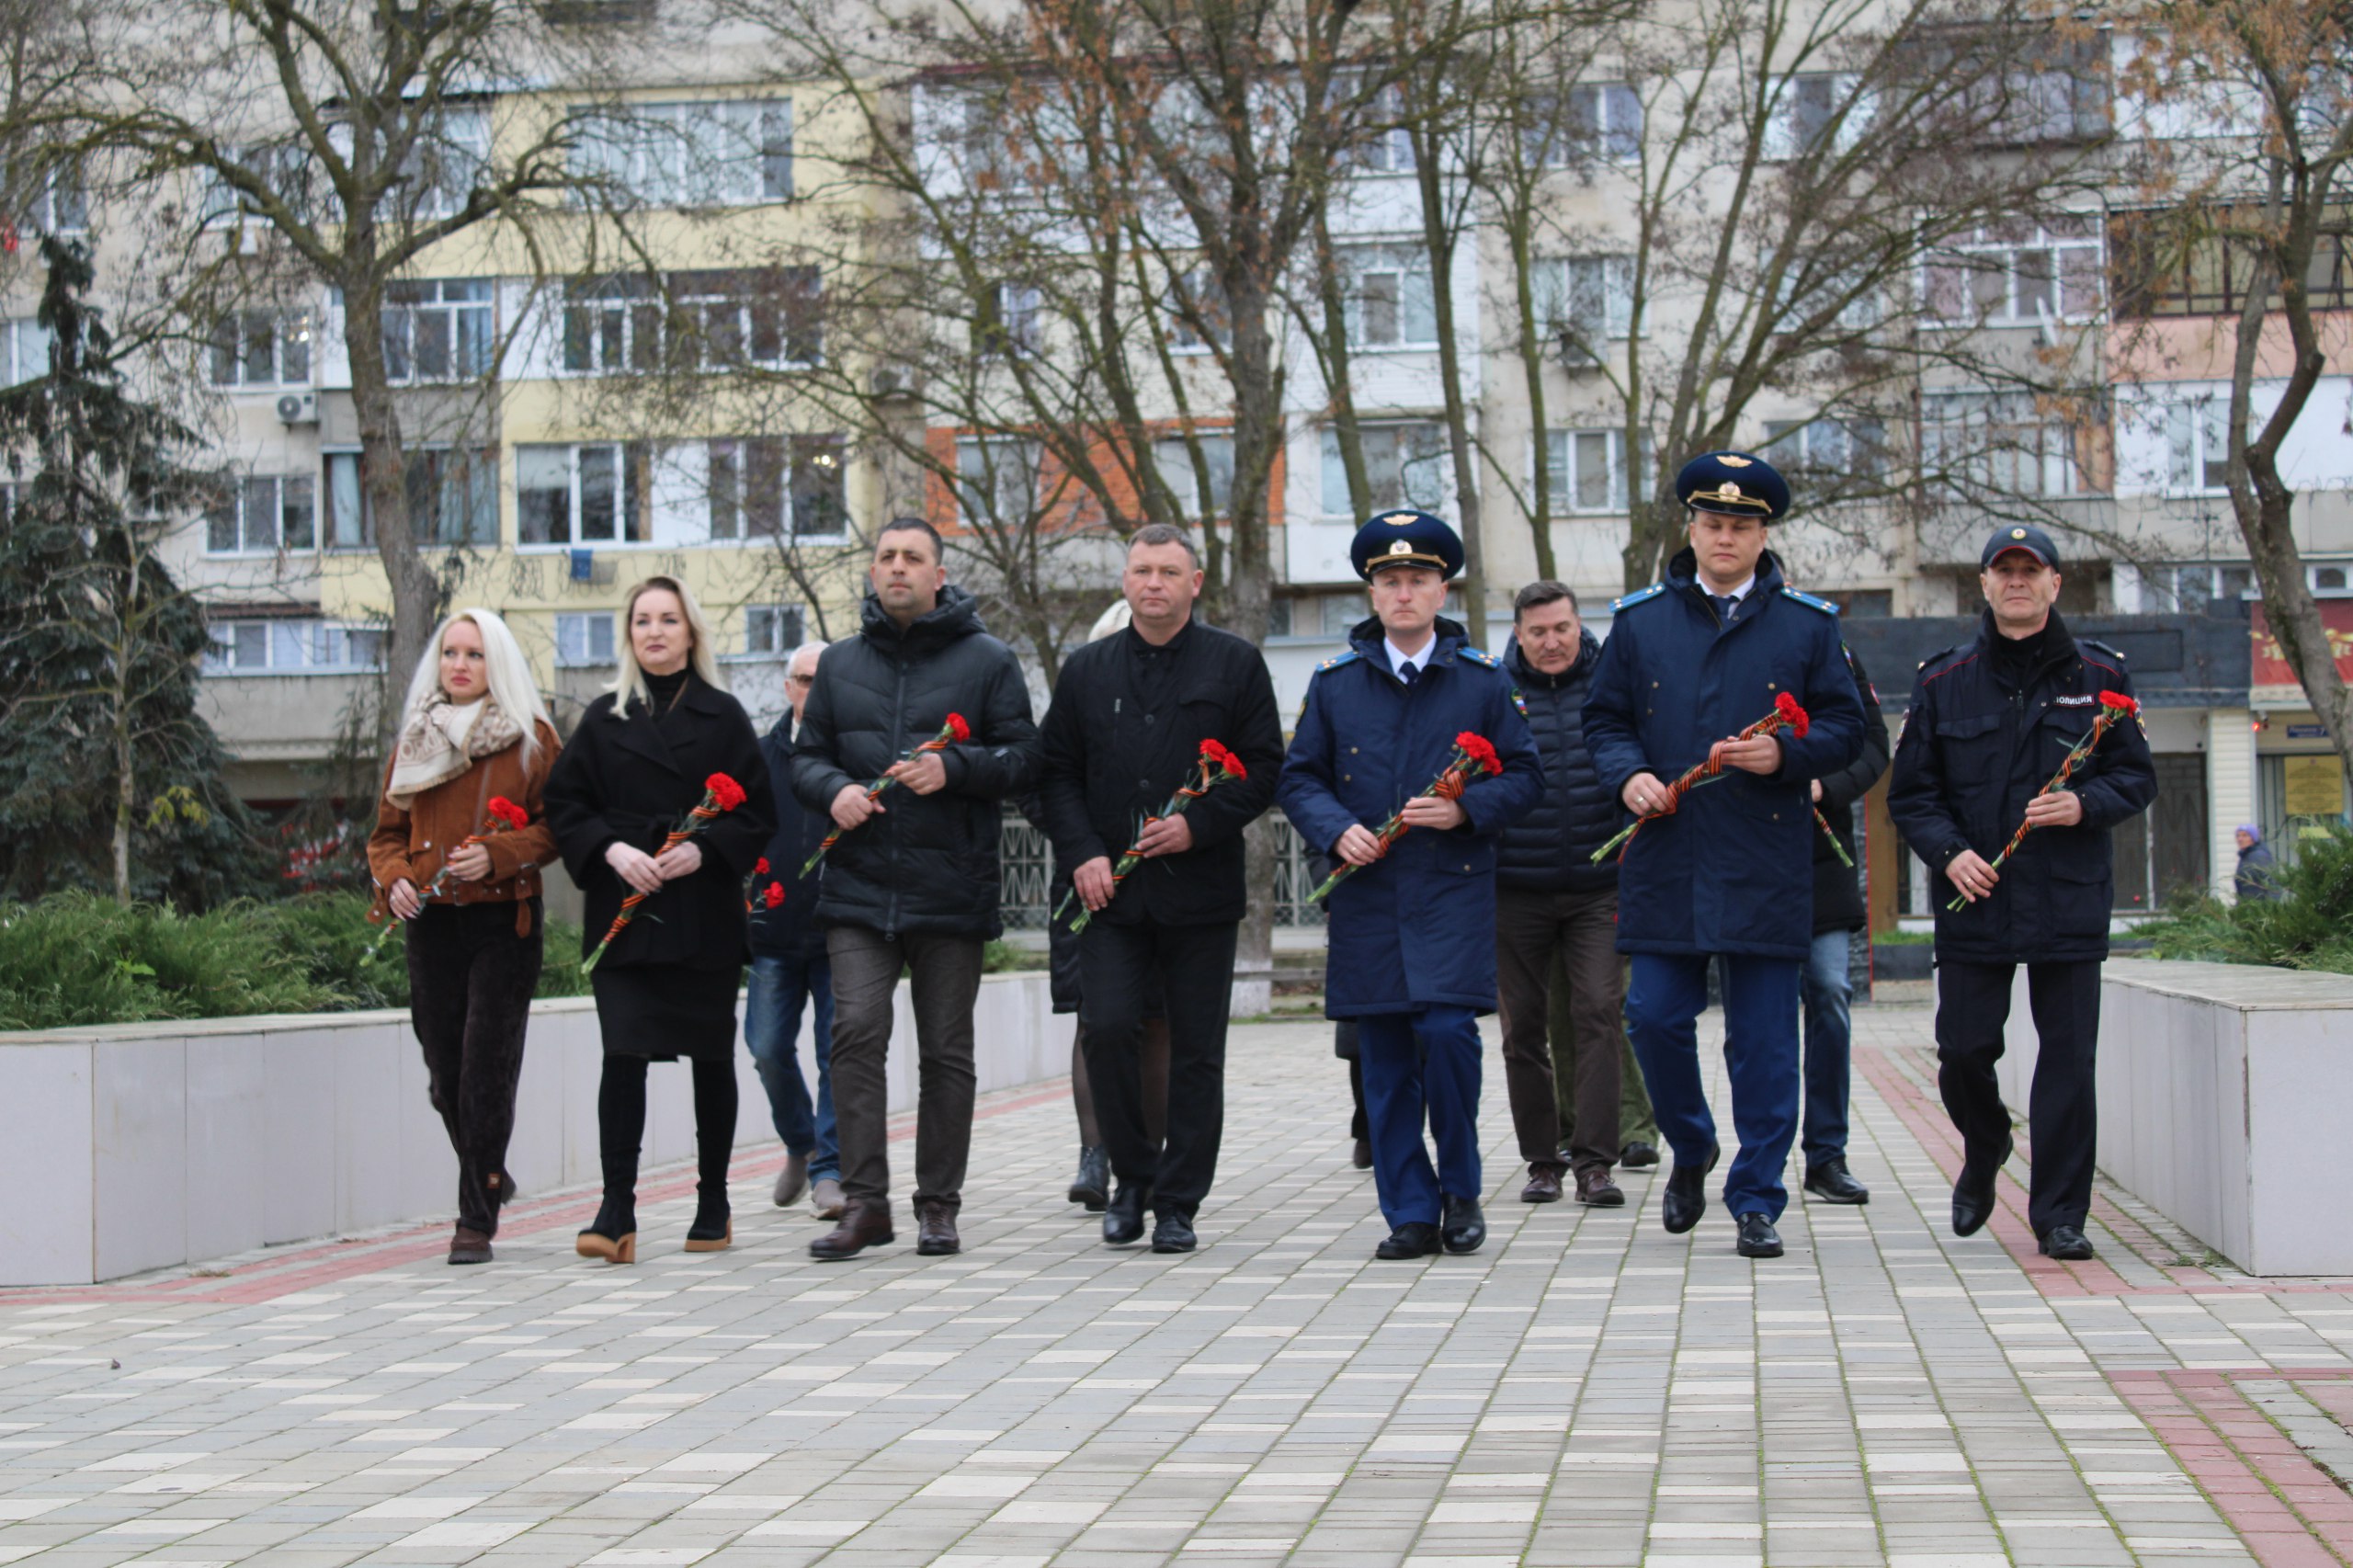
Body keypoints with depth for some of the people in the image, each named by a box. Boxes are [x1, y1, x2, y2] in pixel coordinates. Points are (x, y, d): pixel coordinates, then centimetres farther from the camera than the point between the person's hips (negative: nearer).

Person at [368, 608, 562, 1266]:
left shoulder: (532, 739, 4)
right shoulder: (414, 741, 15)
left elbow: (554, 827, 0)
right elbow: (387, 832, 18)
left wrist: (495, 855, -16)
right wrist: (394, 879, -2)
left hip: (504, 920, -3)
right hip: (432, 922, 3)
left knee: (487, 1067, -9)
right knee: (445, 1073, 3)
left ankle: (476, 1220, -4)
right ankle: (489, 1176, 30)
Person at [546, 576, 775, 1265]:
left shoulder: (723, 716, 5)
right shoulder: (604, 718, 10)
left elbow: (758, 812, 2)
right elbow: (564, 804, 6)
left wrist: (705, 850, -14)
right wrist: (611, 849, -11)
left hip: (705, 915, 0)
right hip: (623, 913, 0)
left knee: (711, 1057, 6)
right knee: (623, 1054, -10)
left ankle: (713, 1205, 18)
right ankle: (617, 1211, -12)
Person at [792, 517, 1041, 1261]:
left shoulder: (988, 660, 4)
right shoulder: (840, 663, 13)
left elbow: (1024, 758, 0)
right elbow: (806, 755, 17)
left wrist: (953, 769, -16)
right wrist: (833, 789, -6)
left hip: (951, 889, -2)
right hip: (859, 886, 2)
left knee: (946, 1050, 5)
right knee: (856, 1033, -10)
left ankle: (938, 1205, 14)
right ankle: (865, 1201, -4)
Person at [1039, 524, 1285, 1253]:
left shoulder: (1235, 664, 5)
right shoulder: (1086, 669, 11)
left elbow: (1265, 767, 1)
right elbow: (1056, 772, 10)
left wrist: (1198, 825, -12)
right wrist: (1082, 855, -4)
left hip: (1201, 888, -1)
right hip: (1111, 890, 1)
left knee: (1196, 1050, 1)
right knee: (1107, 1027, -11)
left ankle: (1178, 1205, 11)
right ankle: (1133, 1177, 10)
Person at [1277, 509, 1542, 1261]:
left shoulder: (1484, 679, 5)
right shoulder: (1334, 682, 8)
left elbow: (1524, 775, 6)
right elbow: (1297, 778, 10)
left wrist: (1466, 809, -12)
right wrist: (1337, 830, -9)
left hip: (1455, 892, -2)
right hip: (1367, 896, 2)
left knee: (1448, 1031, -15)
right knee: (1384, 1060, 2)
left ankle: (1461, 1191, 6)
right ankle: (1411, 1213, 12)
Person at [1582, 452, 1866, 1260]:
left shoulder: (1807, 624, 6)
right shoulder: (1639, 619, 9)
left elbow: (1845, 729, 6)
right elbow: (1605, 719, 13)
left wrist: (1786, 753, -13)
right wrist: (1628, 774, -6)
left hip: (1766, 868, -1)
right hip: (1664, 863, 1)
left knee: (1764, 1042, 1)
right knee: (1655, 1019, -1)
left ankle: (1757, 1201, 10)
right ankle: (1691, 1150, 27)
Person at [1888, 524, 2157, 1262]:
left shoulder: (2097, 675, 6)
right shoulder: (1943, 680, 7)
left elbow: (2138, 777, 8)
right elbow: (1911, 791, 8)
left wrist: (2086, 806, -12)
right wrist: (1948, 851, -9)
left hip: (2070, 899, 0)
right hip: (1973, 899, 1)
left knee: (2068, 1057, -1)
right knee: (1963, 1049, 0)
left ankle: (2059, 1214, 10)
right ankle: (1982, 1159, 31)